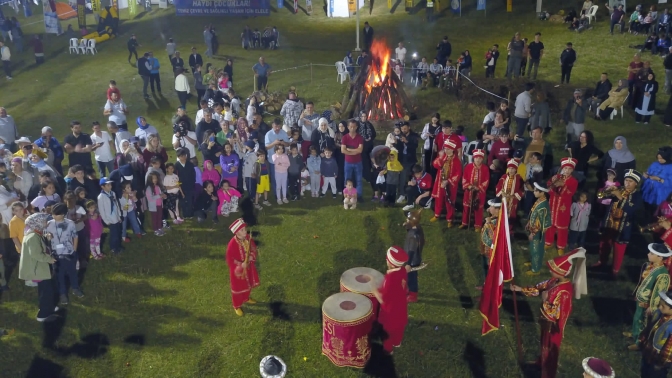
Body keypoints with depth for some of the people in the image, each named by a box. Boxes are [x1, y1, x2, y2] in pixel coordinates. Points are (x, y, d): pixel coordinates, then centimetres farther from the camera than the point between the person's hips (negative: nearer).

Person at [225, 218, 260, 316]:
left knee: (248, 284, 27)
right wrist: (240, 265, -28)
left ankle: (246, 298, 56)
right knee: (238, 288, 14)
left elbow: (254, 249, 2)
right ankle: (237, 306, 37)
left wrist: (252, 257, -17)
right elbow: (229, 259, -23)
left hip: (249, 267, 6)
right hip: (237, 269, -6)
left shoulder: (248, 238, -13)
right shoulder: (232, 244, -31)